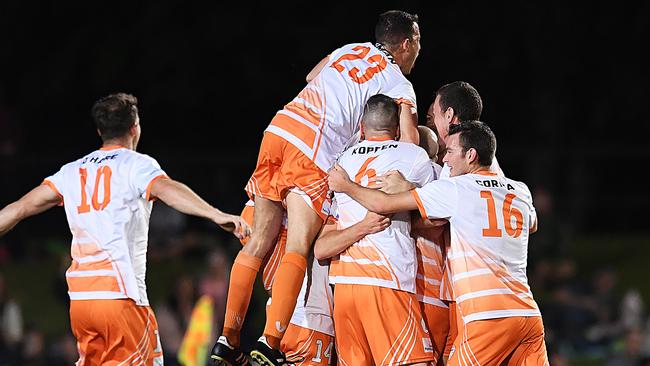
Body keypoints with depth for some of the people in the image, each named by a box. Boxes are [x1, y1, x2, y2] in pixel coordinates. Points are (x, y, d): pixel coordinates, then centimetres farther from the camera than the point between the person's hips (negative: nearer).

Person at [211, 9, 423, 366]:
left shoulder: (352, 49, 25)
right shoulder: (400, 86, 9)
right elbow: (409, 142, -6)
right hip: (316, 149, -6)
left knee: (260, 240, 8)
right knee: (299, 247, -6)